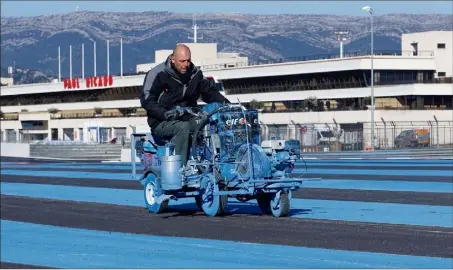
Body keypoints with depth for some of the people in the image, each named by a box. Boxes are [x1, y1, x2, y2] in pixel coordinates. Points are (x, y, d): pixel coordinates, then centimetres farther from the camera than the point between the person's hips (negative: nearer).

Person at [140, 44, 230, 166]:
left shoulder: (195, 73, 8)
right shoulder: (158, 73, -9)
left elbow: (209, 92, 14)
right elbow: (146, 100, -11)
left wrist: (225, 103, -5)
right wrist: (166, 114, -25)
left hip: (187, 118, 5)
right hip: (162, 123, -5)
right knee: (182, 127, -35)